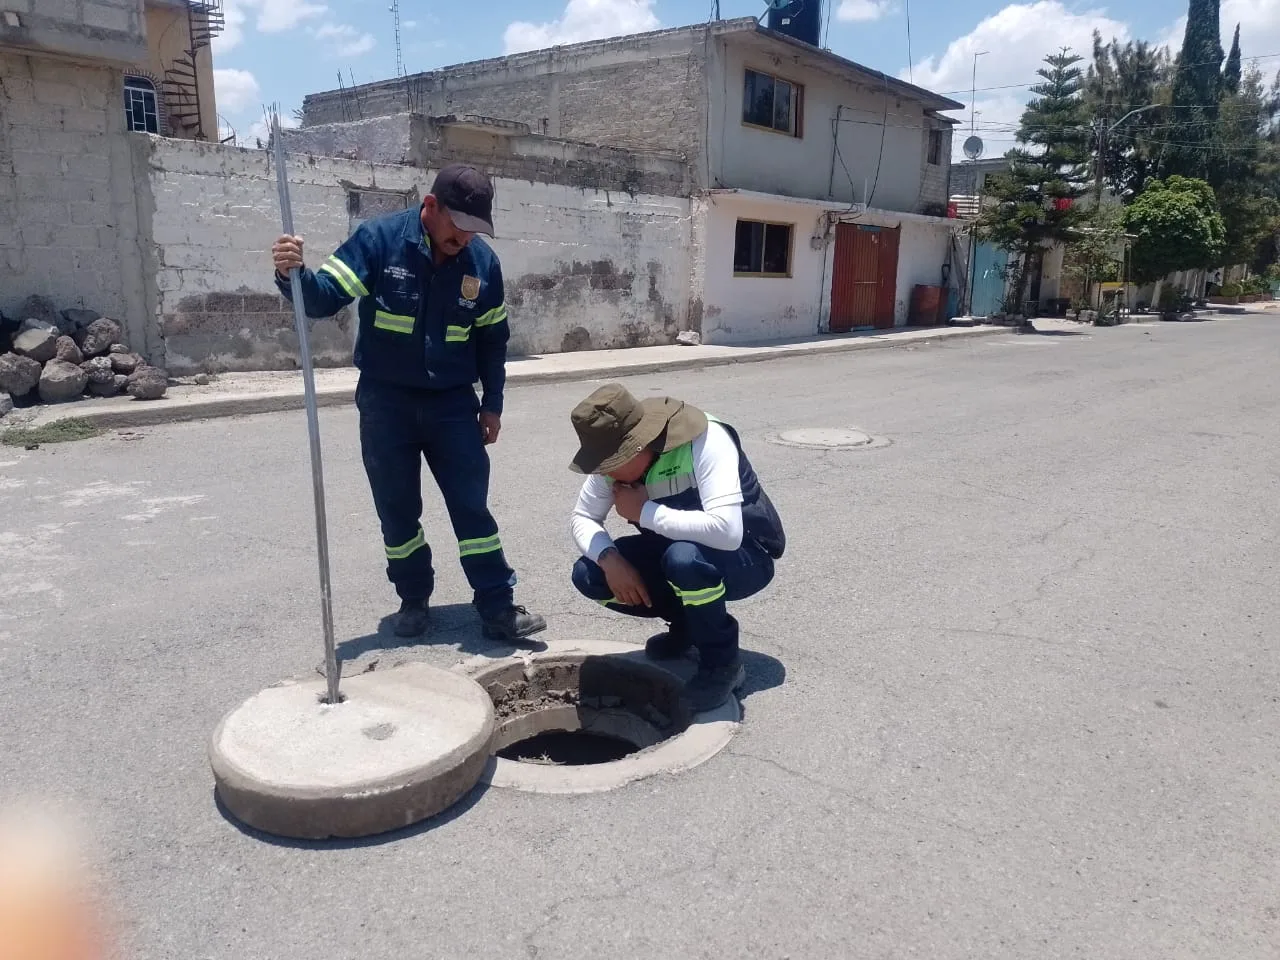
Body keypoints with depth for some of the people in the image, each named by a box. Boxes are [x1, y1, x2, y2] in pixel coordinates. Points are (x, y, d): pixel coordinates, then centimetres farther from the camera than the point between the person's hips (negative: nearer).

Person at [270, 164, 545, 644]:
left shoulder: (483, 261, -3)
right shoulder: (379, 238, -11)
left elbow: (493, 337, 7)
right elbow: (326, 296, -15)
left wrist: (492, 403, 7)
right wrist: (294, 275, -38)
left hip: (452, 402, 1)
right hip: (386, 401, -1)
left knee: (472, 505, 1)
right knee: (397, 509, 7)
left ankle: (498, 608, 6)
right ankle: (414, 599, 25)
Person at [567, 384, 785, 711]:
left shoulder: (705, 442, -32)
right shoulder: (615, 458, -13)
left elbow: (726, 531, -43)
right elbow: (582, 518, -3)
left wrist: (645, 511, -33)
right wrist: (610, 559, -23)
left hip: (745, 555, -6)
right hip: (676, 549, 7)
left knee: (685, 558, -38)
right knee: (589, 574, -11)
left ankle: (723, 664, -13)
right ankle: (686, 622, 10)